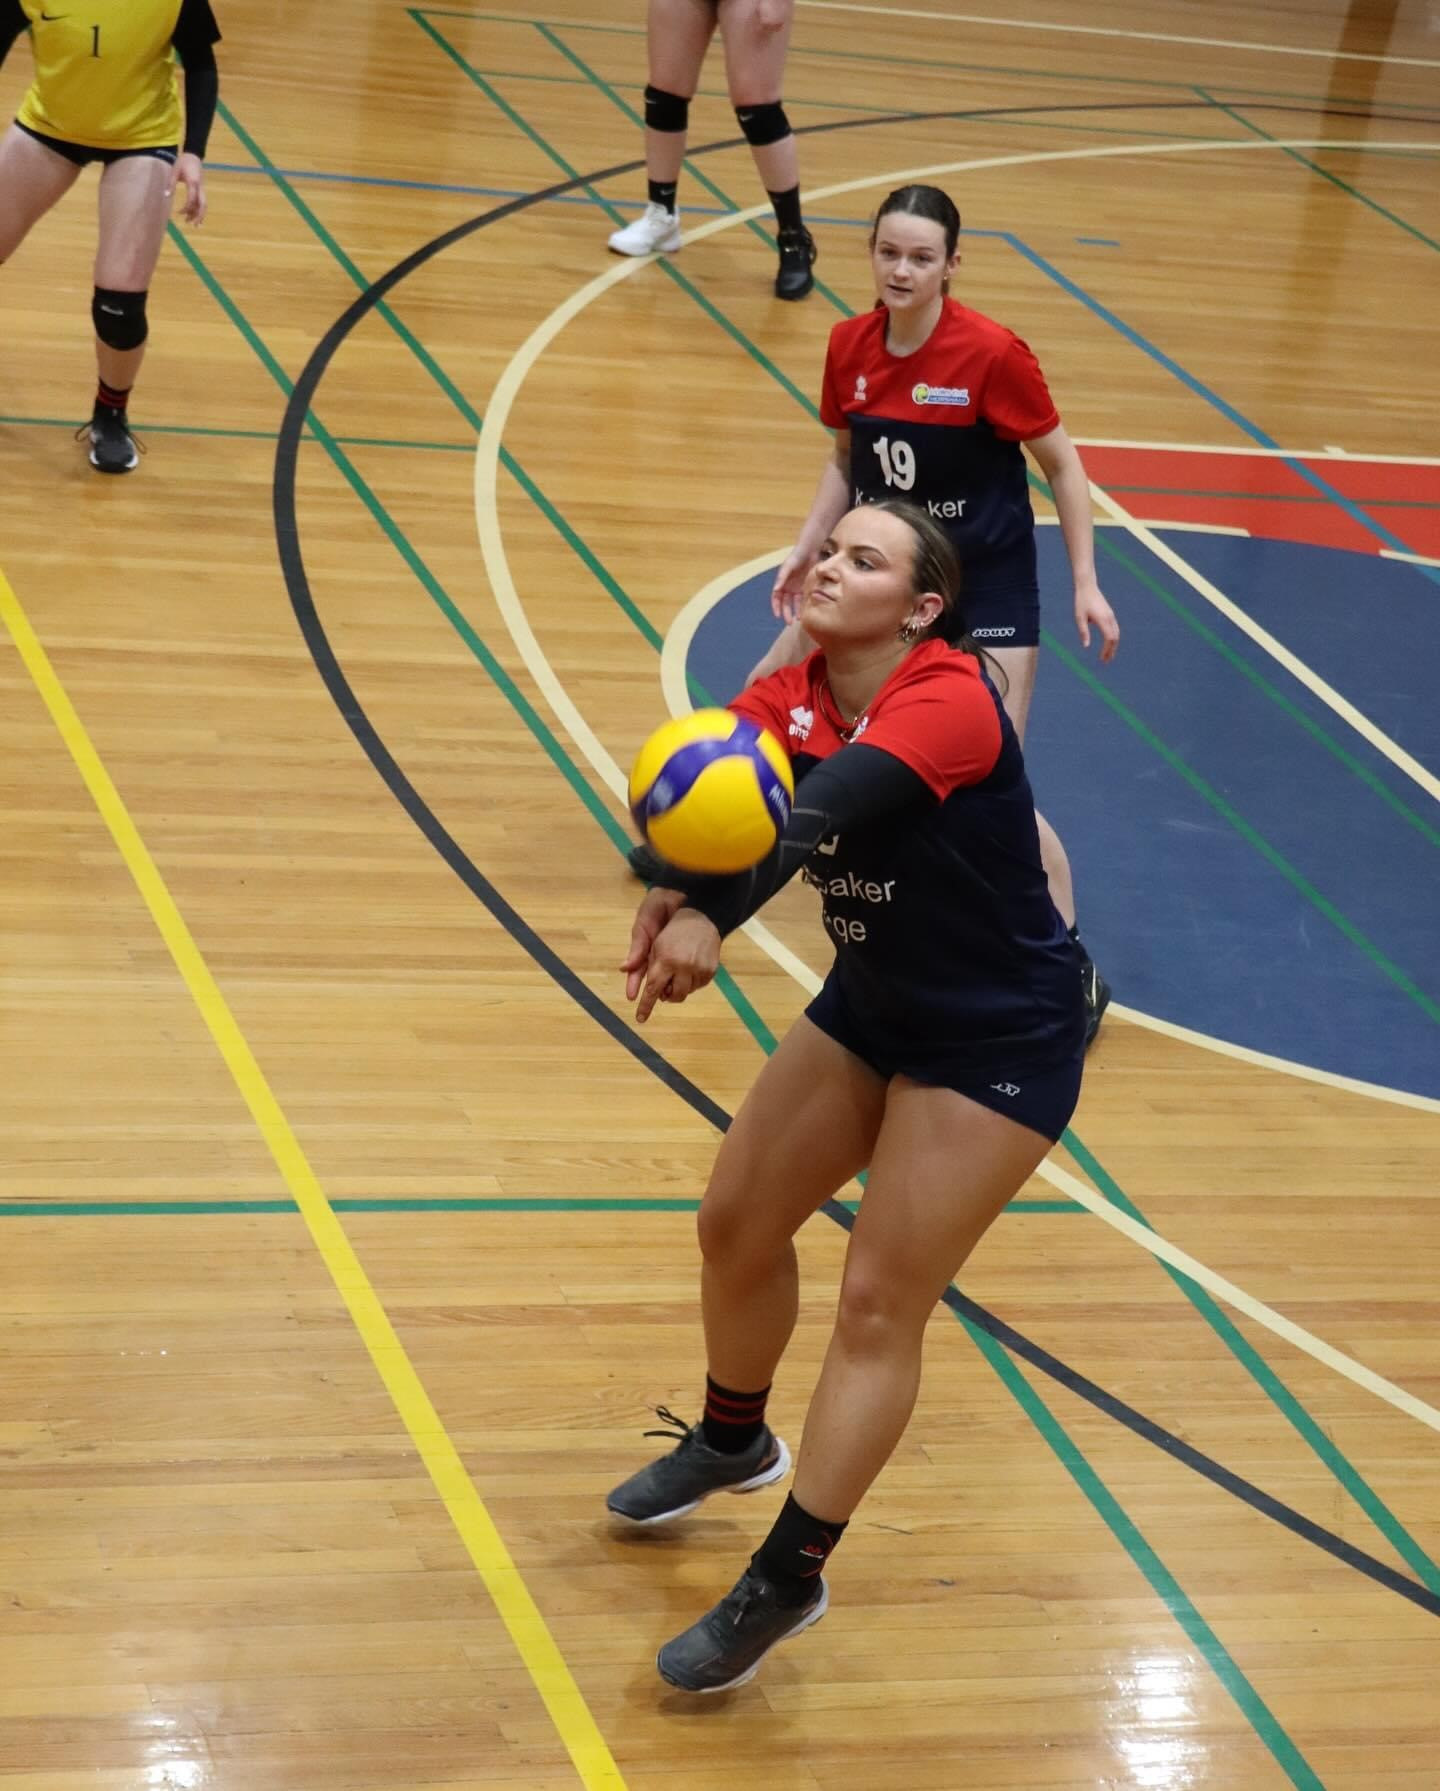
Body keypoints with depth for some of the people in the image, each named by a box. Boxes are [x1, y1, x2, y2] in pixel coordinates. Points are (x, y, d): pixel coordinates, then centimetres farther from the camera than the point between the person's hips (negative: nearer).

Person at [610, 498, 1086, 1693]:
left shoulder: (948, 700, -29)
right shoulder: (790, 698, -9)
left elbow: (822, 810, -46)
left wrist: (713, 917, -61)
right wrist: (676, 881, -51)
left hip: (1001, 1041, -7)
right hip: (874, 1005, 7)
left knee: (880, 1304, -7)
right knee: (738, 1221, 14)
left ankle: (787, 1580, 5)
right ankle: (732, 1441, 42)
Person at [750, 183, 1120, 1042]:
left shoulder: (992, 352, -21)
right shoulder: (851, 344, -5)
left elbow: (1062, 463, -11)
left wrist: (1086, 582, -14)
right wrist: (808, 548, -2)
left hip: (985, 583, -6)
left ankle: (1077, 975, -3)